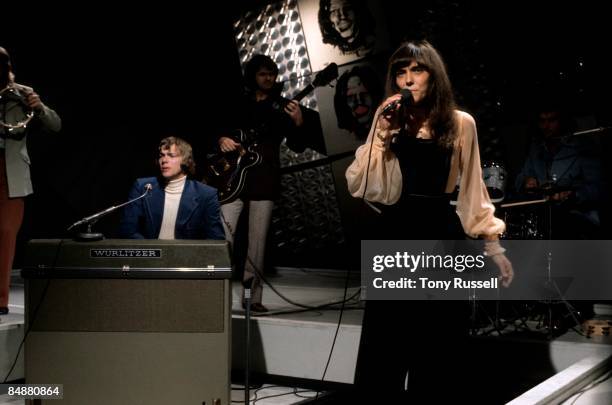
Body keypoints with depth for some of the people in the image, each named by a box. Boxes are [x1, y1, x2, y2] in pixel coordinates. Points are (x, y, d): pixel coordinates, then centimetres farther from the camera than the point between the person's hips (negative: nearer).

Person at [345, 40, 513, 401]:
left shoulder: (460, 123, 3)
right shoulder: (389, 122, 7)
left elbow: (473, 191, 7)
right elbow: (358, 186, -4)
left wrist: (493, 245, 2)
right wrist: (381, 133, -11)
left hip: (442, 235, -1)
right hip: (396, 234, 1)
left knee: (438, 343, 7)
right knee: (386, 340, 3)